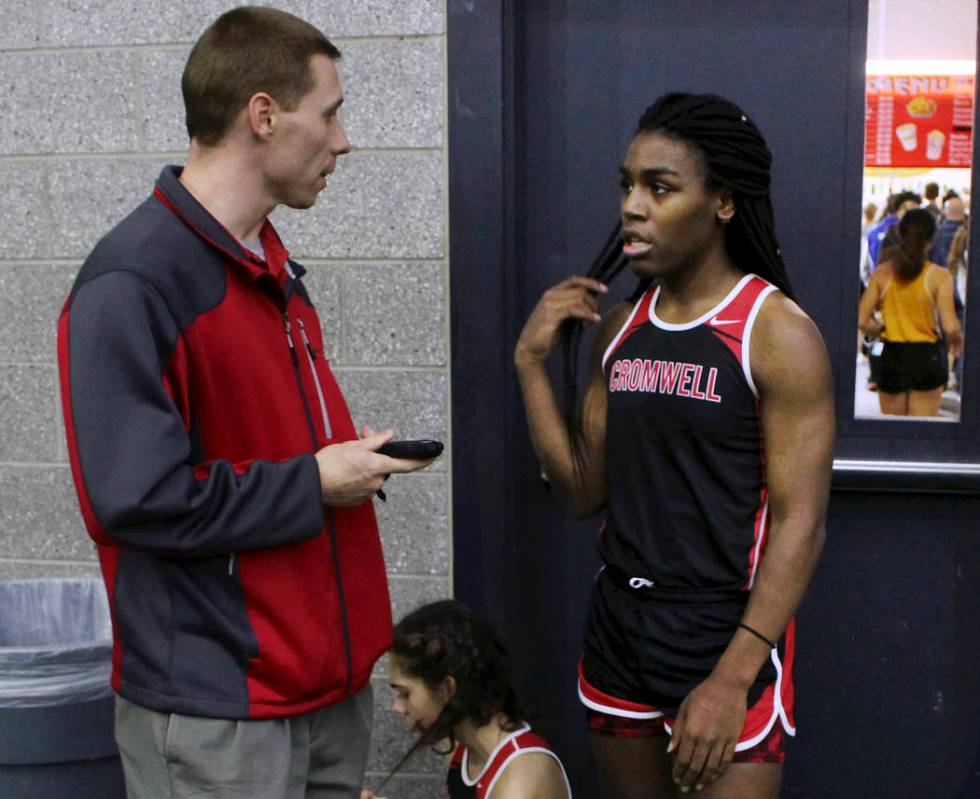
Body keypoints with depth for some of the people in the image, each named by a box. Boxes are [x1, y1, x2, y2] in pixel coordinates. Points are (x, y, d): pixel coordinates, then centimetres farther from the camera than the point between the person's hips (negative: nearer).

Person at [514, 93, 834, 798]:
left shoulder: (778, 333, -12)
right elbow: (584, 491, 6)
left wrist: (732, 678, -21)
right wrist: (533, 363, -3)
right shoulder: (620, 326, 6)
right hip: (618, 627, 6)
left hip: (728, 637, -6)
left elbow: (801, 523, -15)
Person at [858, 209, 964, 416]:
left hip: (892, 357, 2)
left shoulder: (882, 273, -3)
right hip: (927, 356, -2)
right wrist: (957, 339, 7)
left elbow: (862, 321, -7)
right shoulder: (939, 276, -9)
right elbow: (950, 327, -15)